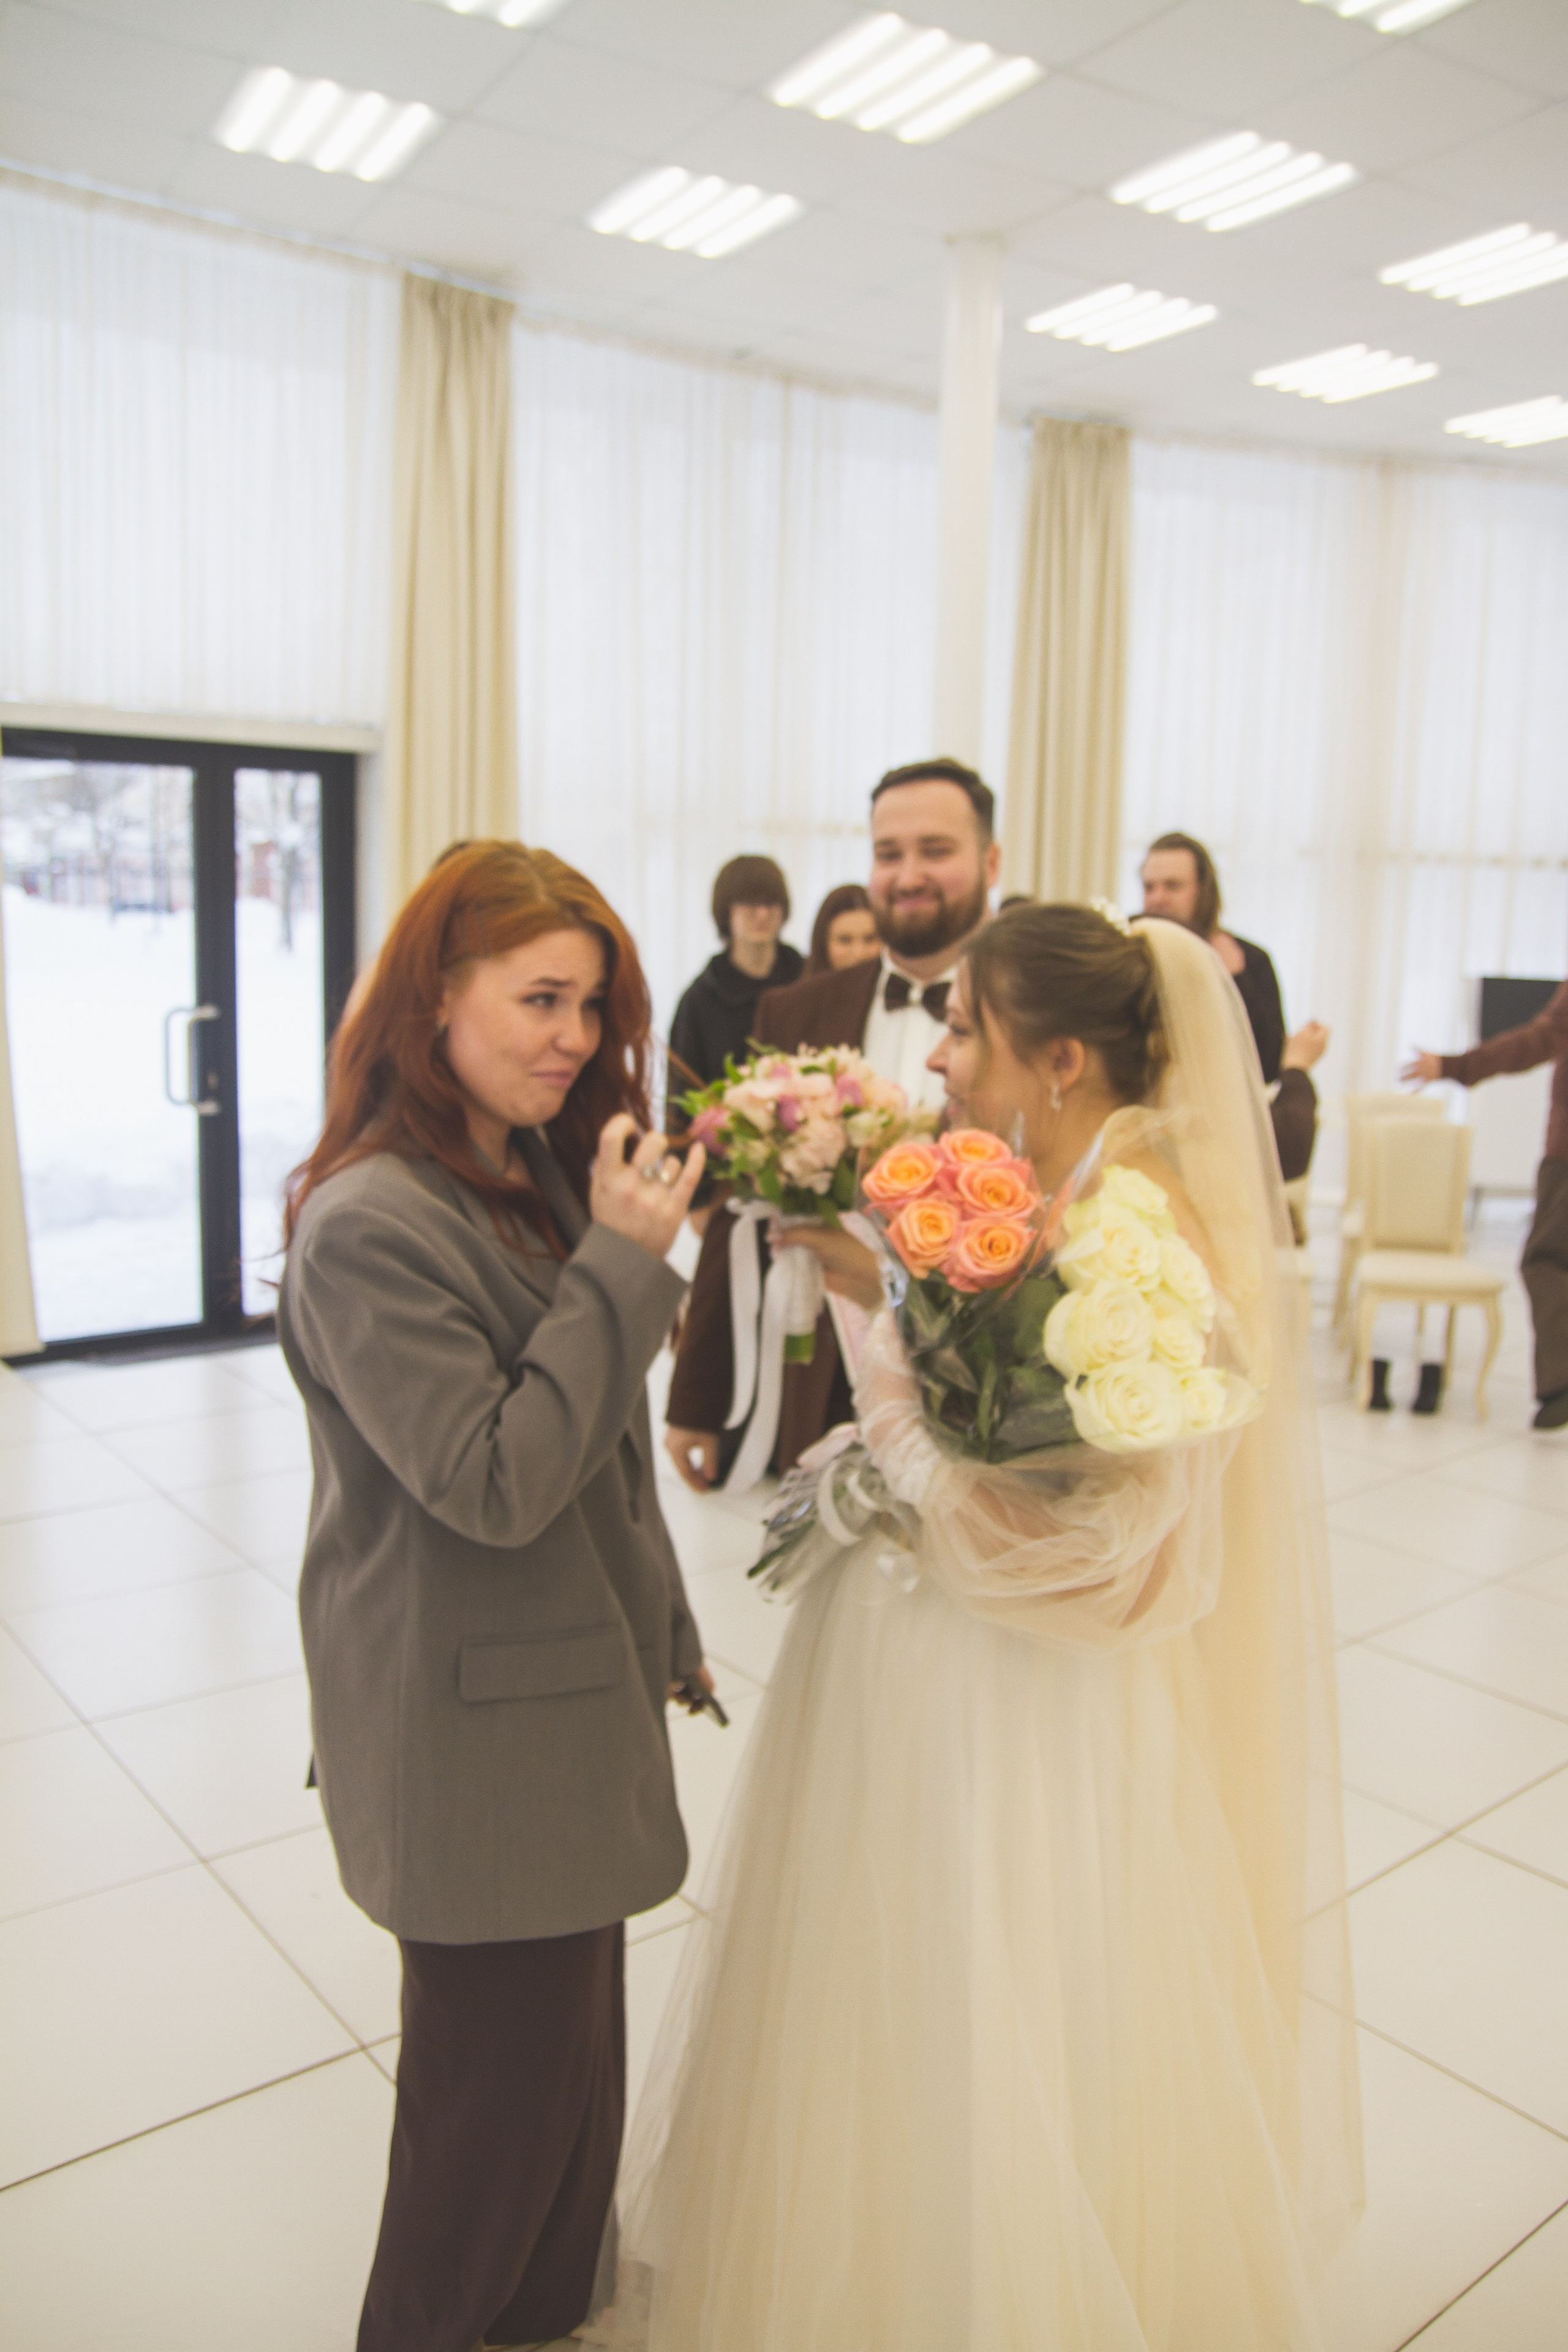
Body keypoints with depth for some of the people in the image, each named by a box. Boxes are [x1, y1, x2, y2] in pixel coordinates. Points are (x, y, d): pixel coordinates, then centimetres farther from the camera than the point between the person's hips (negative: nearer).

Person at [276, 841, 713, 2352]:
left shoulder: (538, 1175, 5)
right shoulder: (369, 1224, -23)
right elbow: (493, 1486, -25)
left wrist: (659, 1634, 19)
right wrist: (624, 1262, -25)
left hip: (573, 1689, 9)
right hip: (478, 1729, -8)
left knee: (571, 2041, 23)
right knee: (510, 2062, 11)